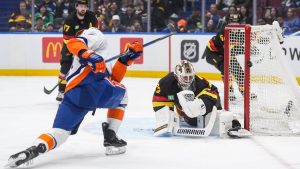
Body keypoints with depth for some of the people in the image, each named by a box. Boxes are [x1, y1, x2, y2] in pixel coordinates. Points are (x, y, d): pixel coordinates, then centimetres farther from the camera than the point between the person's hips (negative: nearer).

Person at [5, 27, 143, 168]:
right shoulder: (98, 38, 19)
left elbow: (113, 80, 31)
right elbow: (73, 44, -2)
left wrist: (127, 59, 30)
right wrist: (89, 56, -21)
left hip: (72, 97, 6)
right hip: (94, 88, -6)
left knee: (59, 132, -1)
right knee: (121, 94, 26)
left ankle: (35, 149, -33)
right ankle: (110, 138, 16)